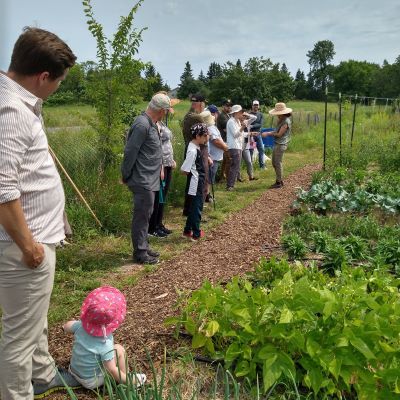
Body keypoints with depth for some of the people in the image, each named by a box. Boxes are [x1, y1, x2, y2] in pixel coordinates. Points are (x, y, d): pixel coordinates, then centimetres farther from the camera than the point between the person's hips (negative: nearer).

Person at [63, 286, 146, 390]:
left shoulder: (80, 326, -17)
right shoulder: (105, 344, -32)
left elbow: (66, 327, 6)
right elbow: (112, 371, -27)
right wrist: (127, 380, -14)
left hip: (74, 372, 6)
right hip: (91, 382, -6)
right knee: (119, 349, -7)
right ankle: (127, 379, 9)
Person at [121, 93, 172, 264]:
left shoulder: (151, 124, 12)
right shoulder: (142, 125, -20)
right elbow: (130, 152, -19)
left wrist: (159, 167, 13)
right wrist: (126, 176, -11)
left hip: (150, 179, 10)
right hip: (143, 180, -10)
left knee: (145, 215, 17)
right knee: (142, 216, -1)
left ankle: (144, 247, 29)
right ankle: (140, 253, 9)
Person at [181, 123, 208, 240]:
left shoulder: (196, 147, 7)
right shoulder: (193, 151, -22)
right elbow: (184, 170, -24)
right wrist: (193, 174, -7)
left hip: (198, 184, 10)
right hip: (195, 184, -10)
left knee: (193, 207, 18)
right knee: (196, 208, 2)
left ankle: (187, 230, 29)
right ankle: (196, 234, 14)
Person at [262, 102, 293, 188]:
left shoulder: (286, 121, -17)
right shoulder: (281, 120, 13)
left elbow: (279, 134, -18)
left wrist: (268, 134, -9)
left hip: (281, 145, -10)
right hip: (277, 144, 10)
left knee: (278, 163, -4)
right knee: (274, 163, 16)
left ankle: (279, 183, 5)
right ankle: (279, 180, 27)